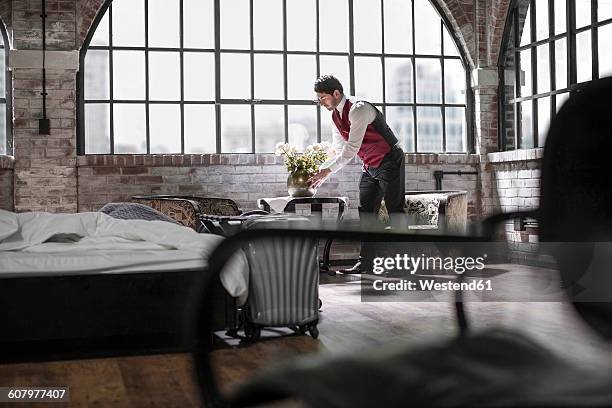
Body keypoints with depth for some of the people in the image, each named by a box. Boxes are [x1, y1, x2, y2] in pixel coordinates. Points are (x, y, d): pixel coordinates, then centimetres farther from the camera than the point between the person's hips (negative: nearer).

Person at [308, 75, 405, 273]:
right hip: (369, 166, 9)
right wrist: (320, 170, 1)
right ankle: (365, 262, 8)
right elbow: (339, 150, 12)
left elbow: (352, 148, -26)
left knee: (395, 211, -7)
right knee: (366, 212, 5)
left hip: (389, 162, -9)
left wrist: (327, 171, -24)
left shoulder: (358, 109, -22)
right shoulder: (335, 115, 6)